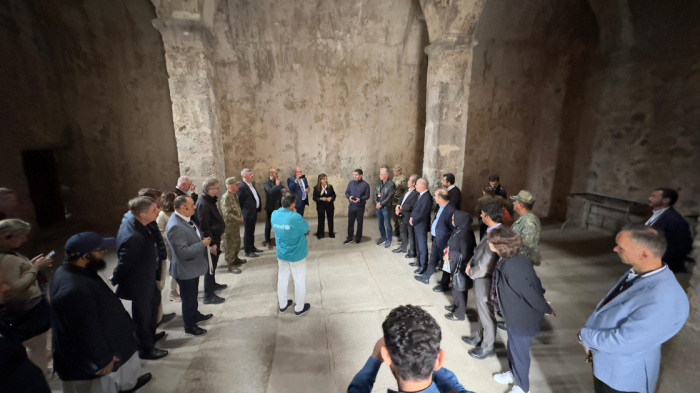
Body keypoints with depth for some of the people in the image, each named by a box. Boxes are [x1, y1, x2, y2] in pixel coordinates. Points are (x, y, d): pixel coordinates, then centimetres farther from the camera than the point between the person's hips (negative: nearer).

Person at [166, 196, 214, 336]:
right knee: (188, 299, 11)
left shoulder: (185, 219, -2)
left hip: (193, 267, 9)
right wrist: (203, 244, -25)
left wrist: (205, 242, 2)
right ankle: (190, 326, 31)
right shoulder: (175, 227, -32)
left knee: (193, 296, 28)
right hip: (185, 271, -9)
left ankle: (195, 315, 49)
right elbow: (184, 252, -33)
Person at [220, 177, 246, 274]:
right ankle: (230, 265, 11)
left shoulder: (235, 195, 7)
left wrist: (241, 216, 2)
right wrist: (239, 219, -18)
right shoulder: (226, 198, -22)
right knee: (231, 245, 1)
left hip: (236, 224, 9)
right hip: (229, 226, -9)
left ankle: (235, 259, 38)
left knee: (237, 243, 21)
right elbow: (227, 214, -26)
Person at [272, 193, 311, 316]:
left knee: (282, 279, 22)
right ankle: (299, 308, 28)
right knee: (299, 281, 13)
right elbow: (306, 228, -11)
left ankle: (283, 305, 39)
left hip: (281, 254, 6)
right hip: (296, 255, -6)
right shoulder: (295, 217, -29)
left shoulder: (274, 214, -9)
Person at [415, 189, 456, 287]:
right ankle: (425, 276, 44)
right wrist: (433, 227, 7)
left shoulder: (451, 210, -28)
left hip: (444, 241, -8)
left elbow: (454, 229, -23)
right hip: (436, 238, 8)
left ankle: (444, 284, 33)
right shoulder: (441, 206, -1)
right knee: (433, 259, 25)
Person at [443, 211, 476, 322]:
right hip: (455, 265, 8)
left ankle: (460, 314, 26)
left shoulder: (464, 234, -27)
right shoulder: (459, 230, 0)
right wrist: (448, 253, -1)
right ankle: (458, 306, 43)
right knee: (457, 287, 23)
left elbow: (464, 255, -24)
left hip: (461, 267, -8)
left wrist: (450, 256, -16)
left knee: (458, 289, 8)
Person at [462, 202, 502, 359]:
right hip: (482, 279, 9)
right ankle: (478, 338, 47)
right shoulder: (492, 231, -1)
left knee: (487, 316, 12)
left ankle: (487, 348, 33)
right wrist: (471, 263, -1)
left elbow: (485, 265, -29)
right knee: (482, 311, 26)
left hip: (486, 281, -9)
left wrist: (471, 273, -11)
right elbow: (479, 252, 11)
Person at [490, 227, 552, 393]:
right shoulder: (516, 258, -7)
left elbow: (530, 293, -26)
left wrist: (545, 309, -9)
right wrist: (541, 301, 10)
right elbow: (534, 280, 3)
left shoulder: (510, 269, -36)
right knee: (513, 347, 28)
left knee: (519, 352, 16)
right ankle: (514, 374, 53)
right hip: (518, 314, 8)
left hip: (522, 319, -8)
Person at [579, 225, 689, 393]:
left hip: (624, 375, -7)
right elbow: (608, 308, 4)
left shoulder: (663, 302, -35)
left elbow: (623, 342, -30)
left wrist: (585, 336, -15)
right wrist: (592, 338, -2)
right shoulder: (638, 272, -9)